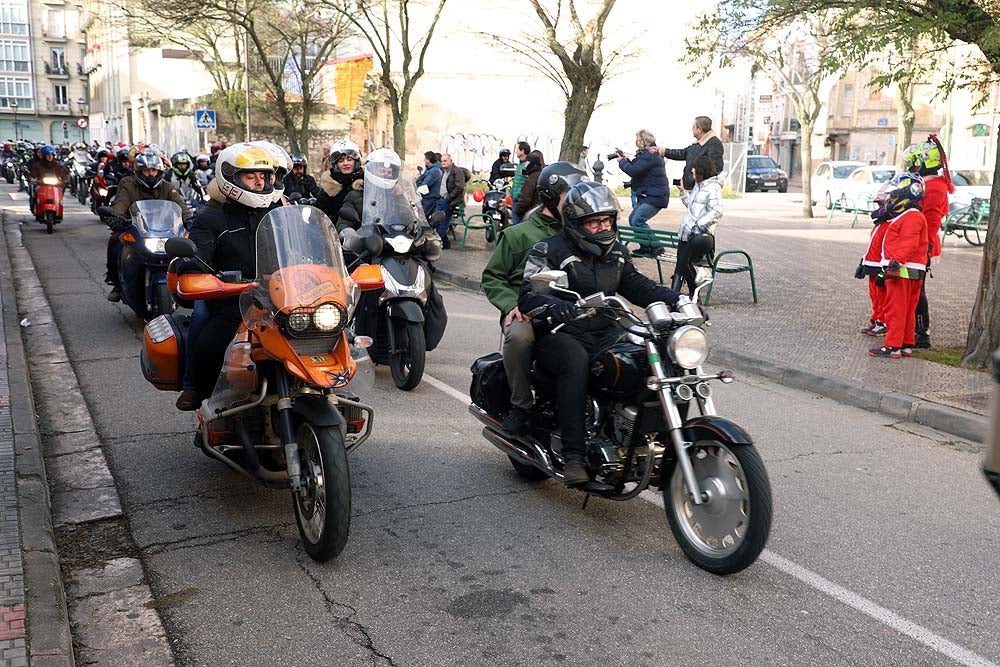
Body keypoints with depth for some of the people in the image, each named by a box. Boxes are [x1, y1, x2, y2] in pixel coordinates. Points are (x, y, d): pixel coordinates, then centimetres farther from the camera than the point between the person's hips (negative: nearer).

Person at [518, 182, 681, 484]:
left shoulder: (616, 252, 17)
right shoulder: (550, 251, -3)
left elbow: (636, 285, 17)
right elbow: (528, 295, -14)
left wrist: (675, 298, 0)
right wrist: (555, 306, -36)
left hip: (606, 333, 5)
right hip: (560, 334, -5)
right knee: (576, 362, -38)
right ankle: (573, 456, -37)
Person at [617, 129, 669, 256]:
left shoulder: (649, 156, -16)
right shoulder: (648, 154, 18)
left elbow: (633, 171, -22)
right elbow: (636, 168, 19)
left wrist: (622, 161, -6)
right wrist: (626, 159, 5)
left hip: (654, 197, -11)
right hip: (647, 195, 11)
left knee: (638, 221, -18)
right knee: (633, 219, 12)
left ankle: (655, 247, -14)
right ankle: (645, 247, 16)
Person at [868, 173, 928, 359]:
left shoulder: (912, 217, -14)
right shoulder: (904, 216, 21)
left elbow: (909, 244, -25)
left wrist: (897, 262, -30)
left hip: (903, 271, -11)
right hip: (901, 270, 11)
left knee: (896, 310, -8)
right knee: (906, 310, 14)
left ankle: (893, 347, -7)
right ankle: (907, 345, 20)